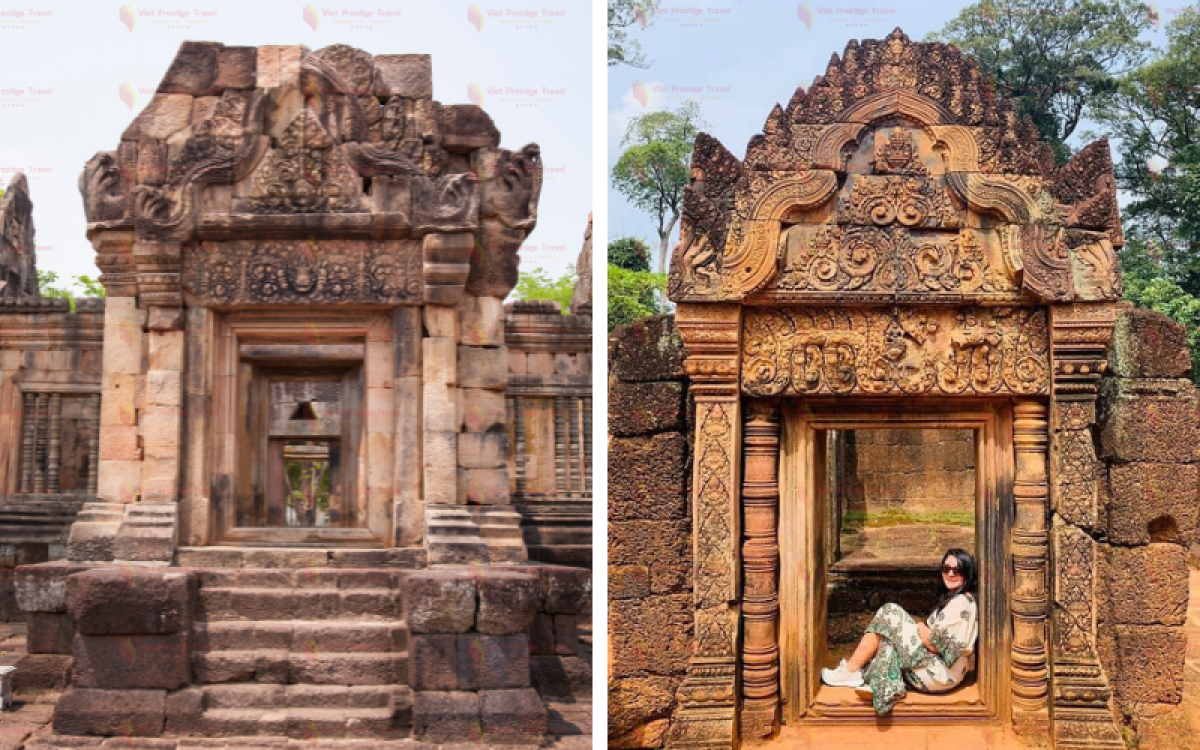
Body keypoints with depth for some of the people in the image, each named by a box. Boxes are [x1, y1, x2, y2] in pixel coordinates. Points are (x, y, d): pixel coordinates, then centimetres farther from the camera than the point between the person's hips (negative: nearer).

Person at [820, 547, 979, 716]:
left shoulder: (962, 602, -14)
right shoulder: (951, 598, 17)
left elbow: (936, 644, -19)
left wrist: (918, 626, -3)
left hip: (942, 674, -10)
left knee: (889, 614, -9)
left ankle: (850, 671, -5)